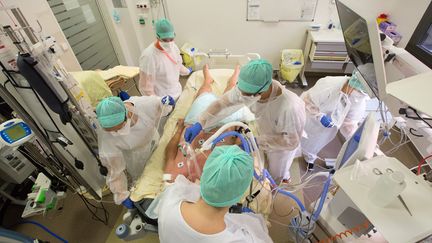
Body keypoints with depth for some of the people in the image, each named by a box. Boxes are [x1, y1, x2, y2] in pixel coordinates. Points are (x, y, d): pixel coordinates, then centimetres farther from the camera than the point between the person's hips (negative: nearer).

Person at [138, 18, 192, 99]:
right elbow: (146, 86, -19)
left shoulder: (173, 47, -3)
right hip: (162, 100, -6)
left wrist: (187, 71, 33)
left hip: (177, 93, 7)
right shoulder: (149, 56, -23)